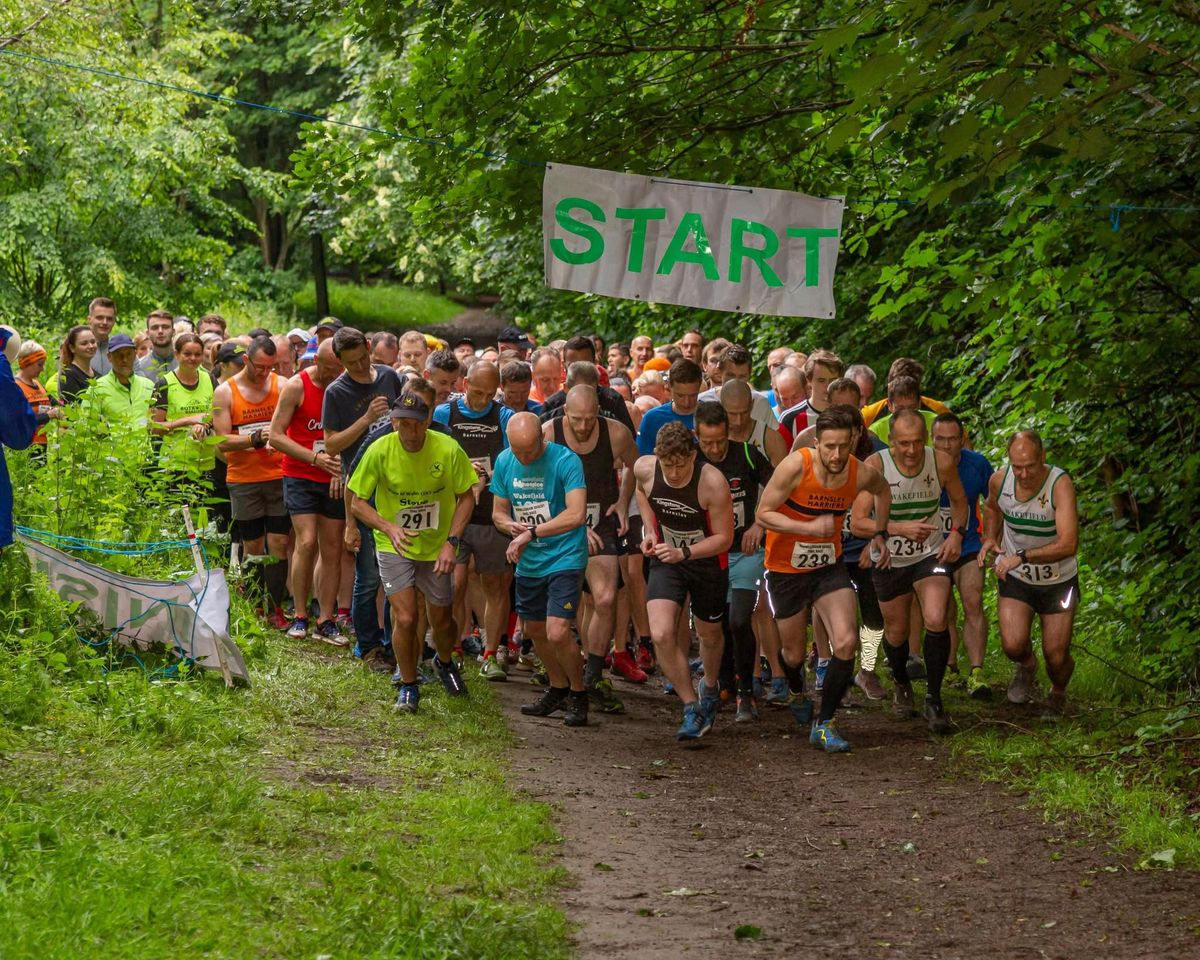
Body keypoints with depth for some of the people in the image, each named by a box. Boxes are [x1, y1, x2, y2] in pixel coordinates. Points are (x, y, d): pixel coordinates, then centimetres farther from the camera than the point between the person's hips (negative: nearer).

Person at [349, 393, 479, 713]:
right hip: (394, 546, -1)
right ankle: (408, 686, 11)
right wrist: (389, 528, -25)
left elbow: (466, 497, -5)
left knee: (441, 620, 12)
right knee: (405, 619, -12)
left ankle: (445, 663, 47)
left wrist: (451, 542, -14)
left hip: (436, 547, 1)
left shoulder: (448, 450, -18)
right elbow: (358, 503, -9)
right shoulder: (380, 451, -18)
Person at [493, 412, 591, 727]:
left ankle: (578, 693, 6)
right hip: (528, 561, 7)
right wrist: (512, 527, -13)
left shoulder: (565, 461, -18)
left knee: (557, 633, -17)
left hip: (564, 558, -7)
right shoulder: (504, 462, 1)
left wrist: (531, 532, -25)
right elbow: (498, 512, 11)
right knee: (534, 629, 17)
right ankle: (558, 689, 39)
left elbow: (576, 515, -27)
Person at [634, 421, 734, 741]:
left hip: (707, 562, -2)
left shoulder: (713, 482, -29)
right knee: (661, 636, -18)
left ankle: (709, 689, 51)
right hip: (665, 560, 2)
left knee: (709, 634, 19)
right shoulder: (644, 469, -18)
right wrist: (649, 530, -5)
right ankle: (691, 709, -5)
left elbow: (724, 538, -20)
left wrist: (683, 553, -32)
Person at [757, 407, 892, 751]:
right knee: (794, 654, 12)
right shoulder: (796, 466, -25)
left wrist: (878, 533, 10)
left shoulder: (862, 474, -14)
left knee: (846, 642, -17)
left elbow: (882, 491, 13)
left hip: (829, 566, 2)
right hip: (786, 569, -2)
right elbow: (764, 514, -20)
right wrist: (810, 527, -29)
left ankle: (824, 724, -3)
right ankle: (797, 694, 49)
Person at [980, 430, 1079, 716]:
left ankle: (1058, 694, 35)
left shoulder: (1060, 484, -26)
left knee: (1056, 657, -2)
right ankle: (1026, 666, 20)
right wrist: (990, 539, -2)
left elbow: (1068, 544, -34)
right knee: (1013, 645, -18)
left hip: (1058, 581, -2)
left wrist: (1021, 556, -40)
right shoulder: (999, 480, -11)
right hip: (1015, 577, 2)